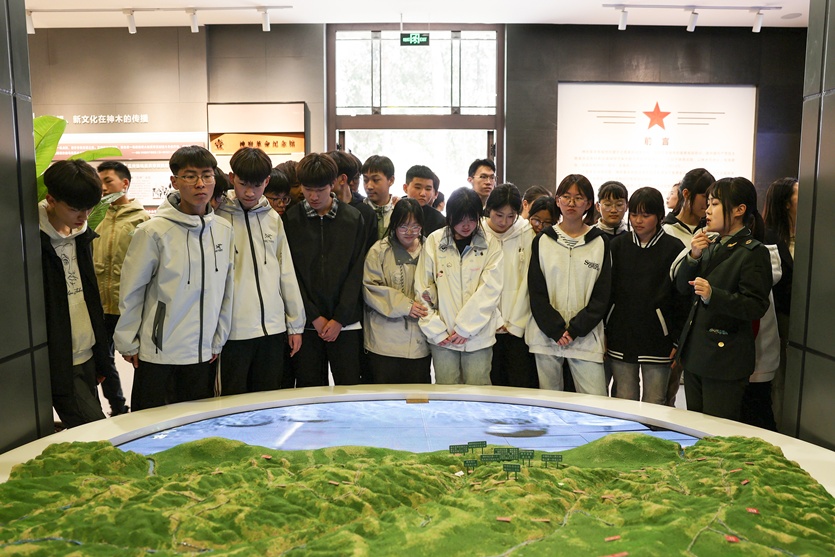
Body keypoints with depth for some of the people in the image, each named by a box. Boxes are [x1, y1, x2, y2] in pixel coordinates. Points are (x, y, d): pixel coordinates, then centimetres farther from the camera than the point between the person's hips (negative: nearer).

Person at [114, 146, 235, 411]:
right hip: (158, 355, -4)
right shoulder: (154, 231, -11)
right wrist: (127, 343, 0)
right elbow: (131, 291, -5)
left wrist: (218, 340, 10)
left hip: (204, 354, 4)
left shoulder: (224, 230, 2)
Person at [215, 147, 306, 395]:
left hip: (273, 328, 4)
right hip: (234, 329, -4)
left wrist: (296, 324, 9)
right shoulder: (218, 217, -5)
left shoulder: (273, 218, 8)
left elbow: (286, 273, 10)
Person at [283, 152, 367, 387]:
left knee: (349, 387, 4)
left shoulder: (353, 218, 2)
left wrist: (340, 319, -7)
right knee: (309, 388, 8)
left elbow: (356, 273, 0)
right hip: (306, 322, 0)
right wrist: (314, 317, -7)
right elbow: (290, 274, -2)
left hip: (345, 322, 0)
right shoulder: (290, 220, 0)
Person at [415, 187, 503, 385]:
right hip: (442, 336, 1)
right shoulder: (434, 242, 2)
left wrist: (465, 328, -10)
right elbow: (422, 289, 1)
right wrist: (436, 330, -6)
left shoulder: (490, 246, 2)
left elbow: (489, 290, -6)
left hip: (478, 336, 0)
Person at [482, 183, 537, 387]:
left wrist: (515, 322, -4)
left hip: (519, 326, 0)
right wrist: (496, 320, -5)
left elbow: (528, 279, -1)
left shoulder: (527, 233, 1)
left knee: (523, 385, -1)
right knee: (494, 383, 6)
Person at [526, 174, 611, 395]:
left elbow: (602, 295, 1)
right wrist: (556, 330, -8)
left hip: (585, 337, -1)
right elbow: (536, 291, 2)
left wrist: (575, 330, -9)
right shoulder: (543, 240, 6)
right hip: (546, 335, 1)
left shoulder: (600, 242, 4)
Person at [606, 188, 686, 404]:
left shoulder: (673, 248, -1)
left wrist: (678, 340, -4)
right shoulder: (617, 245, 6)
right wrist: (603, 333, 3)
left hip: (657, 341, -2)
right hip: (620, 339, 2)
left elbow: (682, 296, -2)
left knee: (654, 406, 5)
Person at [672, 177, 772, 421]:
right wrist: (693, 257, -6)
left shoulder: (754, 253, -12)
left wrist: (713, 295, -32)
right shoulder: (712, 247, 11)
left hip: (724, 359, -8)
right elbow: (682, 287, 10)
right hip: (695, 353, 8)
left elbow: (756, 306, -20)